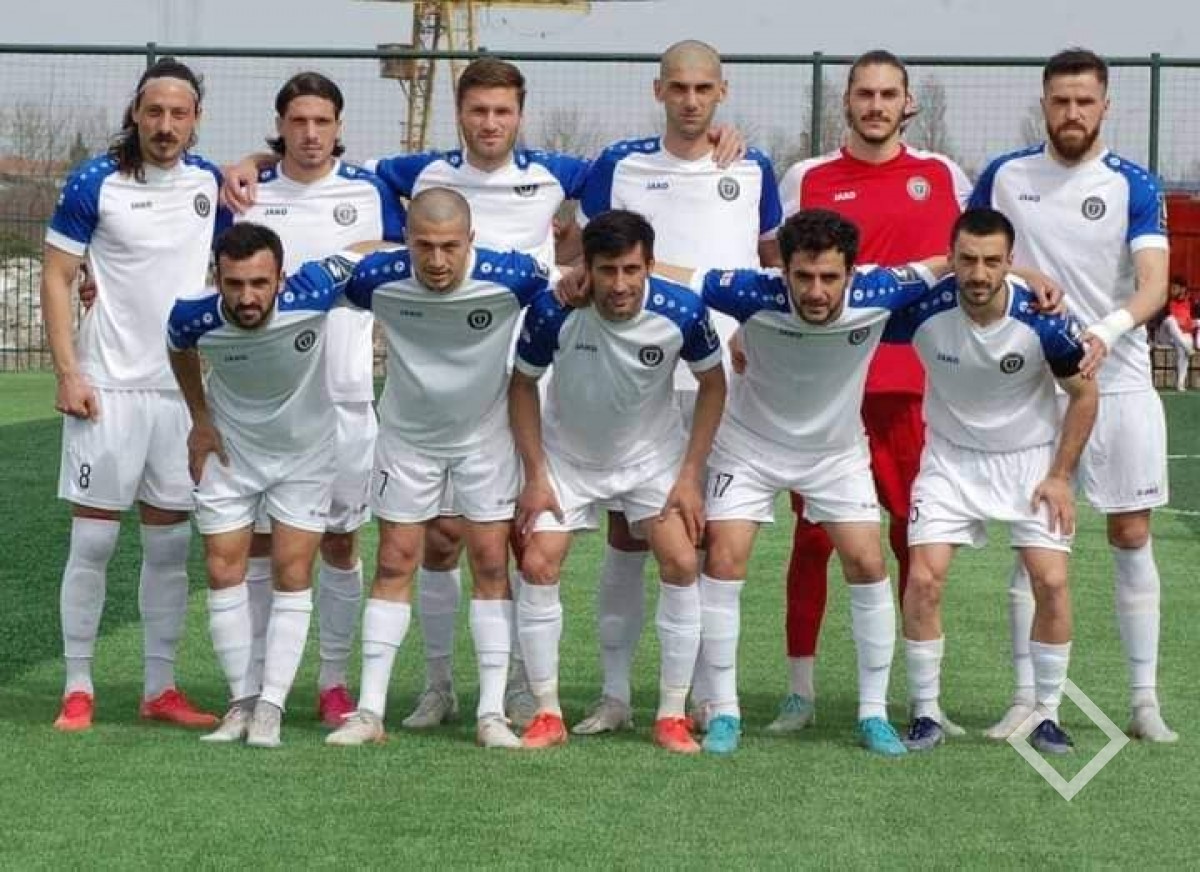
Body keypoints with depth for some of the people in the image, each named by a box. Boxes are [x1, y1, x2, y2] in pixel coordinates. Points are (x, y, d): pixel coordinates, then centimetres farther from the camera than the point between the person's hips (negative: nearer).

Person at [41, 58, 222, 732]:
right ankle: (78, 688, 5)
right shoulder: (95, 183, -6)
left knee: (171, 543, 8)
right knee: (94, 538, -1)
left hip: (185, 389, 4)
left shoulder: (210, 181, 6)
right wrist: (68, 372, -10)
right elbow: (57, 277, -4)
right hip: (108, 388, -4)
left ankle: (161, 688, 15)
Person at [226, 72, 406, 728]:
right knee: (258, 539, 4)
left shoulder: (369, 192, 2)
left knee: (340, 542, 3)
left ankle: (334, 680, 13)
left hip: (344, 396, -1)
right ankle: (258, 680, 12)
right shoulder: (248, 194, 5)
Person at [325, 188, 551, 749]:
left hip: (486, 434, -1)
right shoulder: (377, 278, -23)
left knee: (491, 564, -2)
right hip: (407, 434, 1)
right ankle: (370, 711, 5)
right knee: (394, 565, 2)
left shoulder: (509, 277, -26)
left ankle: (492, 712, 3)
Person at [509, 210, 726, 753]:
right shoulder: (553, 310, -27)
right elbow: (522, 386, -10)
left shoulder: (682, 312, -25)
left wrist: (690, 476, -10)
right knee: (538, 567, -11)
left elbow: (712, 386, -7)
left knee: (680, 565, -11)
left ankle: (673, 716, 1)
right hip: (567, 456, 0)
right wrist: (535, 476, -12)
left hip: (654, 455, 0)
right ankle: (548, 714, 3)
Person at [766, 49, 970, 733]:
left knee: (916, 537, 5)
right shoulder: (807, 180, 5)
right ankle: (802, 688, 8)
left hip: (912, 385, 1)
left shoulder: (943, 177, 8)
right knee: (813, 535, 1)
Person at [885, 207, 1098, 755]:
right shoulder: (923, 309, -23)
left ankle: (1047, 715, 7)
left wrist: (1060, 476, -7)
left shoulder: (1042, 320, -23)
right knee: (923, 580, -10)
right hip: (951, 457, 1)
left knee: (1051, 582, -9)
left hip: (1031, 458, 0)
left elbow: (1084, 394, -7)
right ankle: (926, 714, 5)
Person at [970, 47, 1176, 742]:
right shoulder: (1005, 176, 3)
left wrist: (1110, 327, -33)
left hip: (1118, 381, -1)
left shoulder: (1133, 186, -4)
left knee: (1132, 537, 2)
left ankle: (1146, 700, 9)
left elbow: (1155, 281, -15)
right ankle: (1027, 698, 6)